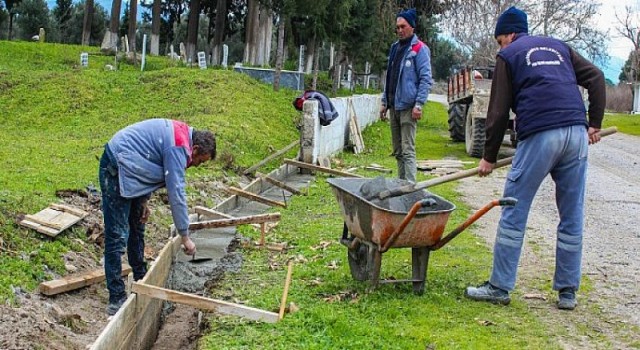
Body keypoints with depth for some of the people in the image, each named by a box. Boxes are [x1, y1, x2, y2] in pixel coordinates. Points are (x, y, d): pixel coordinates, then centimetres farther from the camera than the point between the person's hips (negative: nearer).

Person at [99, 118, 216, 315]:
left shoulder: (178, 133, 8)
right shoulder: (179, 147, -22)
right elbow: (176, 193, -23)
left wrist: (143, 201, 8)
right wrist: (185, 236, -16)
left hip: (128, 168, 11)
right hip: (116, 169, -11)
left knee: (137, 226, 20)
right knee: (117, 236, -10)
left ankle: (141, 279, 35)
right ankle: (116, 299, -7)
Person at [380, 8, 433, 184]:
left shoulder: (419, 49, -6)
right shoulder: (395, 48, 16)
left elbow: (426, 79, -12)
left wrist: (419, 104, -19)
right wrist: (385, 102, 17)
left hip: (407, 107, -8)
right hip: (394, 106, 8)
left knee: (407, 150, -11)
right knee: (398, 151, 13)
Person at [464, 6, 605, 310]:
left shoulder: (508, 55, 12)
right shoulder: (558, 47, 25)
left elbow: (499, 112, 7)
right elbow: (596, 78, 16)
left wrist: (489, 157, 13)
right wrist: (594, 124, 16)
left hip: (539, 136, -5)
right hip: (577, 134, 5)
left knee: (514, 214, 3)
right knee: (572, 217, 10)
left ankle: (500, 287, 8)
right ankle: (568, 292, 15)